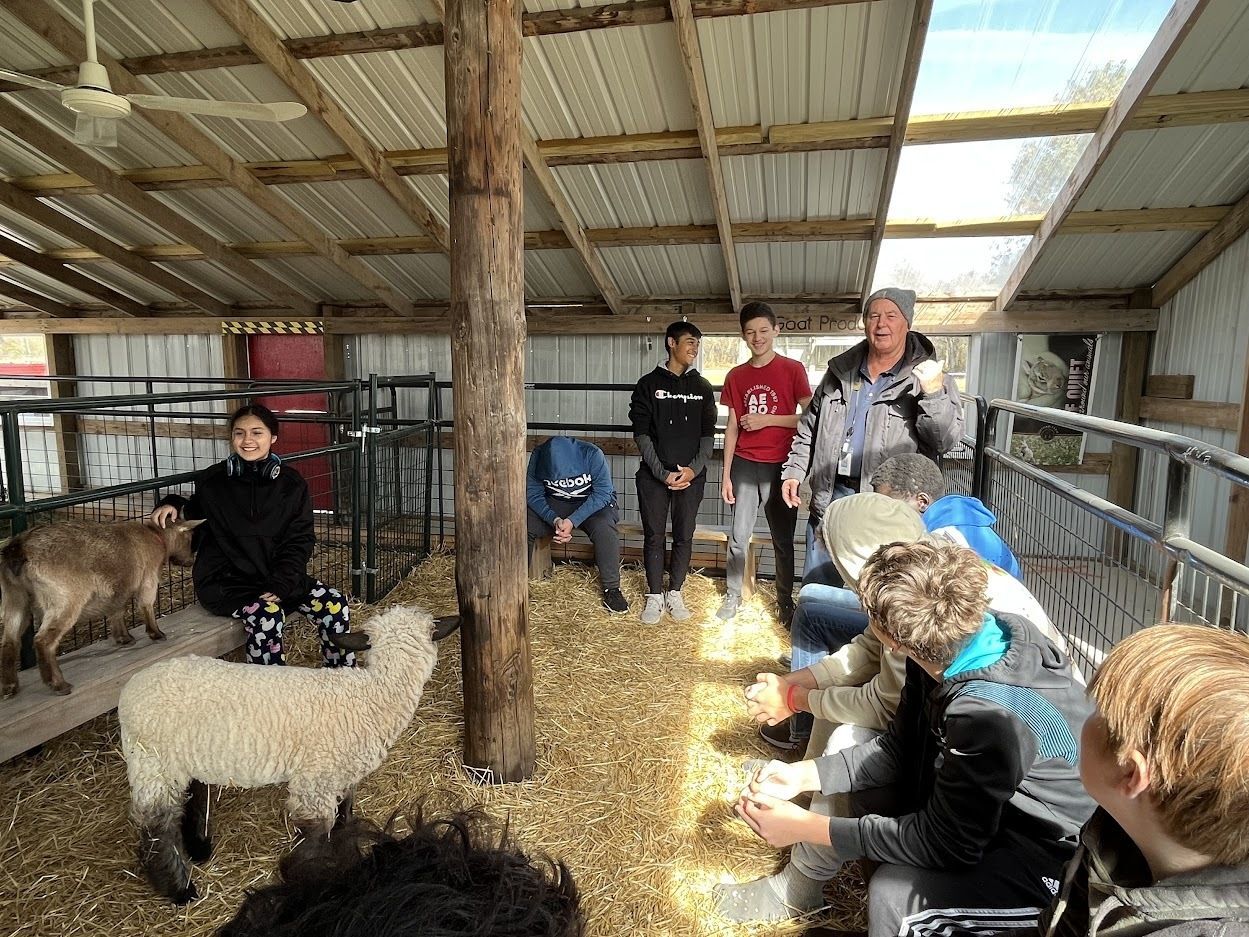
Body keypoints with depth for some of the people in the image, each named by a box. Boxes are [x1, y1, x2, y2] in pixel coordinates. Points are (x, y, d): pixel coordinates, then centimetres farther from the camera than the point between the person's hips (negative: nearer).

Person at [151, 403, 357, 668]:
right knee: (267, 615, -31)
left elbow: (300, 541, -3)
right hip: (226, 580, -2)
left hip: (280, 577, 2)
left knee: (335, 605, -15)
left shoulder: (292, 484, -1)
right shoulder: (213, 481, -2)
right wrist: (173, 504, -5)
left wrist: (280, 586, -15)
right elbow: (198, 518, 18)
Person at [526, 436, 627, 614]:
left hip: (594, 503, -2)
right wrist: (555, 520, -30)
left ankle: (611, 588, -18)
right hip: (553, 505, 3)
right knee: (523, 525, -21)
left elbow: (603, 493, -25)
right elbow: (533, 494, -13)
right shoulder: (538, 457, -19)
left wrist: (573, 521, -34)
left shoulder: (592, 455, -27)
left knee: (603, 528, -34)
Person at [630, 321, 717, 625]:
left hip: (691, 475, 2)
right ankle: (654, 596, 17)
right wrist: (662, 472, -11)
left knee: (684, 537, 7)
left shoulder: (702, 387, 9)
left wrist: (695, 468, -9)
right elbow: (641, 433, -3)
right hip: (653, 475, -2)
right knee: (654, 536, 4)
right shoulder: (649, 384, 2)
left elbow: (708, 434, 6)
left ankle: (675, 593, 22)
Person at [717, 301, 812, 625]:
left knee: (783, 539, 5)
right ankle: (733, 595, 20)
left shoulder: (792, 369, -1)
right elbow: (732, 427, 9)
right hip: (745, 465, 3)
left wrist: (766, 420, -12)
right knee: (738, 536, 5)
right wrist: (726, 474, 5)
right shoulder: (736, 376, 8)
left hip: (780, 466, -2)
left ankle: (785, 603, 20)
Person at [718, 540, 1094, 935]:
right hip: (980, 803, 8)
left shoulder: (990, 716, -38)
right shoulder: (946, 646, -14)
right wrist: (802, 774, -12)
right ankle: (797, 887, 25)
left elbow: (942, 844, -26)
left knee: (892, 890, -27)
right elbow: (899, 747, -2)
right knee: (850, 777, 6)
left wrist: (805, 826, -22)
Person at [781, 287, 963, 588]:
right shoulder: (840, 371, 10)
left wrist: (934, 394, -28)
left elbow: (946, 441, -12)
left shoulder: (929, 379, -3)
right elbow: (809, 429, 17)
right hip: (829, 498, 4)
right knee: (816, 589, 15)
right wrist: (793, 472, 9)